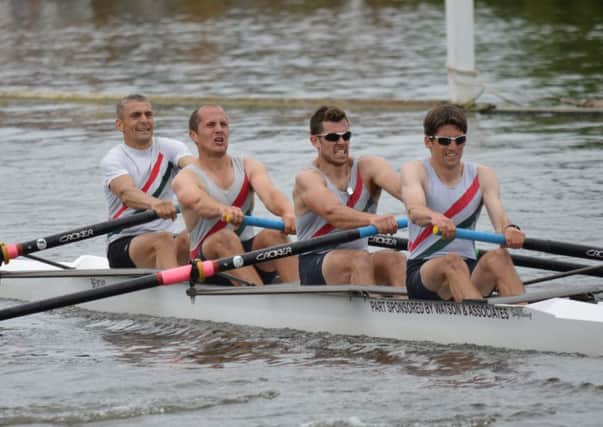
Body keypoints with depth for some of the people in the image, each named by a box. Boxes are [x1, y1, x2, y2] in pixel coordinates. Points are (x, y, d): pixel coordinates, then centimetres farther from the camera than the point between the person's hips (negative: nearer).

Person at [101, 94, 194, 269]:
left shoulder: (169, 148, 9)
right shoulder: (113, 159, -3)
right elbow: (126, 193, -25)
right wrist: (154, 204, -49)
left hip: (166, 239, 4)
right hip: (123, 245, -4)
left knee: (187, 240, -29)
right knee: (162, 240, -35)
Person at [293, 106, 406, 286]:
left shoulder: (367, 168, 5)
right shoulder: (308, 178, -7)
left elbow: (403, 189, -16)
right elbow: (332, 213, -28)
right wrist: (372, 220, -48)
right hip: (313, 264, -4)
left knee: (395, 259, -26)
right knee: (360, 259, -32)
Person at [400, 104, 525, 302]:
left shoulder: (482, 175, 9)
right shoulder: (414, 170, 0)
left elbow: (498, 214, -10)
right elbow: (414, 210, -22)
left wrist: (509, 229, -36)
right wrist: (434, 218, -47)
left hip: (470, 271, 3)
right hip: (422, 272, -3)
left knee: (498, 256, -28)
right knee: (452, 262, -35)